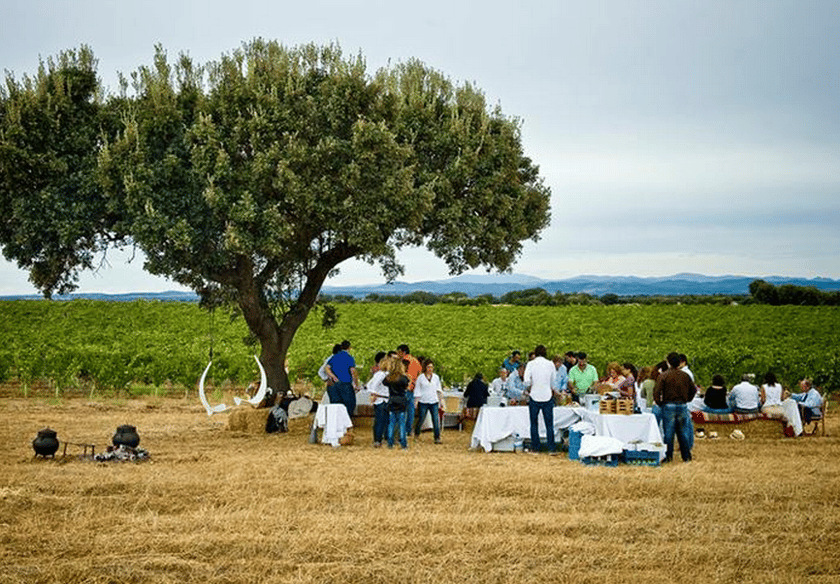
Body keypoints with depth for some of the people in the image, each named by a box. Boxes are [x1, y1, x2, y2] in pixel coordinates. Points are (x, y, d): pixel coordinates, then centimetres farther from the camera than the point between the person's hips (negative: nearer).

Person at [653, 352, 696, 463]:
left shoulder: (664, 376, -7)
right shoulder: (685, 375, 5)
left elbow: (657, 391, -13)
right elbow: (693, 390, 13)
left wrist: (659, 403, 0)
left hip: (668, 406, -3)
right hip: (682, 406, 3)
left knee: (668, 432, 2)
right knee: (683, 432, 10)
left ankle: (668, 456, 2)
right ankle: (686, 456, 14)